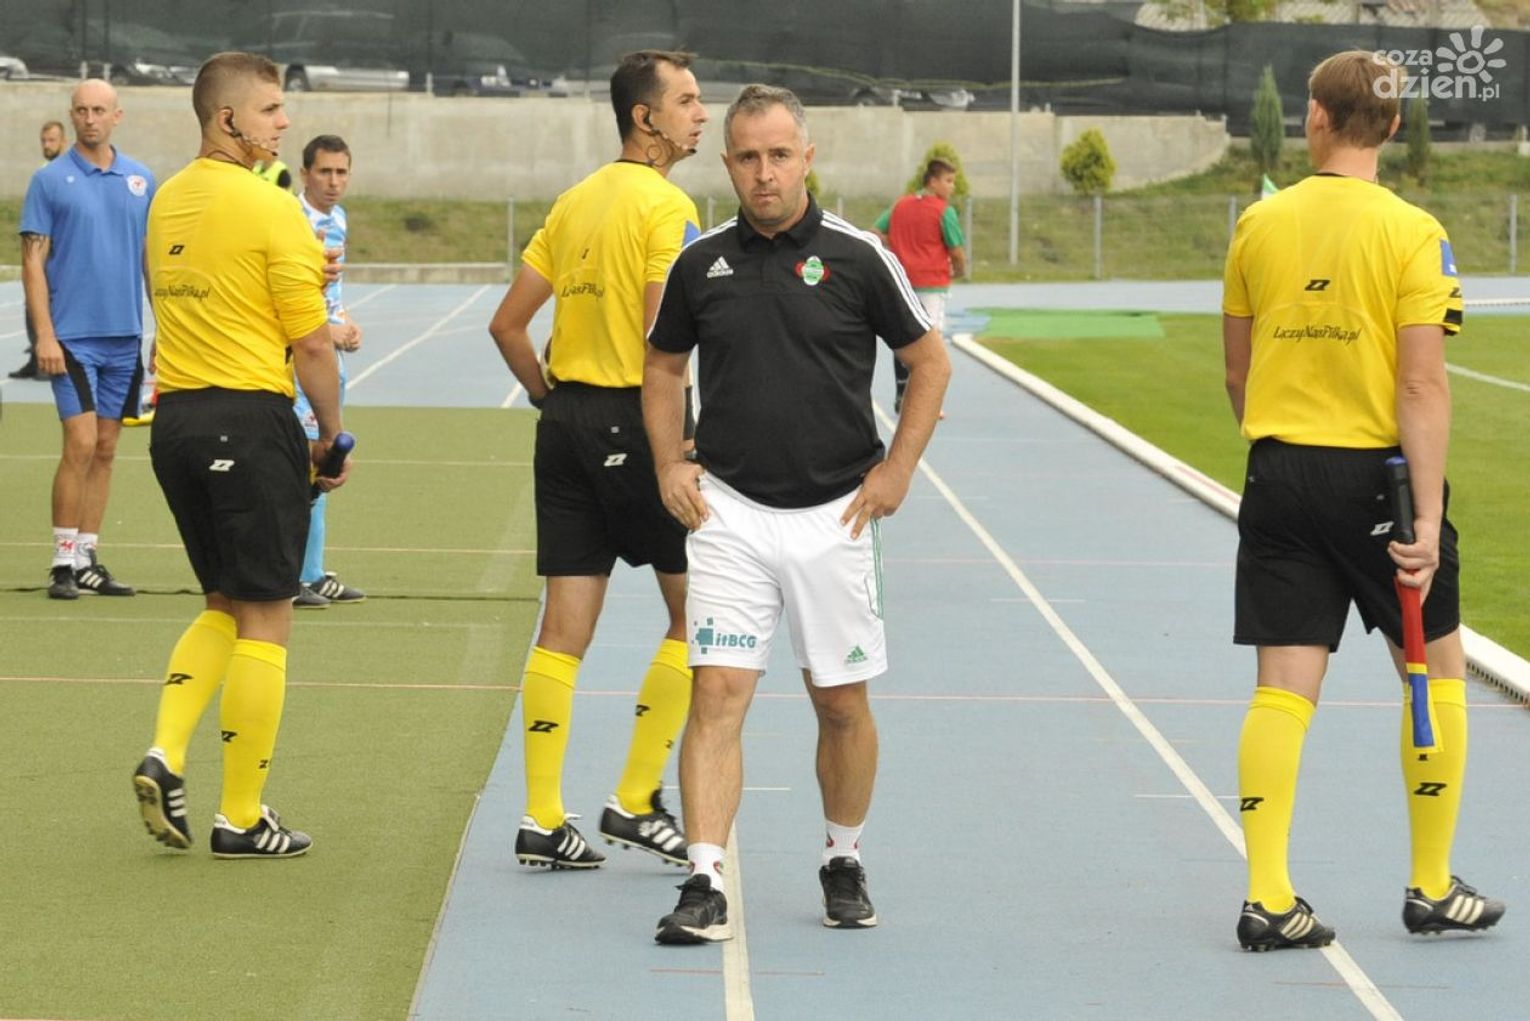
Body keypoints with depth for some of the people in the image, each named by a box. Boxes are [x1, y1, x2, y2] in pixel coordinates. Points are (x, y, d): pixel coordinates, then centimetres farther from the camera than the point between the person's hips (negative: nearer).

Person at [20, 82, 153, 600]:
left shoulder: (141, 180, 8)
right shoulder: (50, 180, -3)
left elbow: (153, 257, 14)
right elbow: (33, 261, -5)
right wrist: (44, 335, -13)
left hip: (125, 337, 4)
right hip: (73, 337, -4)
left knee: (106, 450, 7)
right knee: (81, 444, -12)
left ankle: (88, 559, 13)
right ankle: (64, 561, -5)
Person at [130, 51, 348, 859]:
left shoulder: (167, 201, 10)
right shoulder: (269, 209, -13)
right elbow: (312, 344, -12)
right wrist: (331, 435, 1)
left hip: (175, 419, 7)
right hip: (250, 420, -7)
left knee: (224, 605, 19)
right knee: (265, 618, 2)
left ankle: (165, 755, 0)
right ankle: (242, 817, 5)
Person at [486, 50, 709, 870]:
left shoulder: (573, 202, 14)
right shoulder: (664, 205, -10)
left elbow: (507, 324, 15)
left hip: (566, 418, 8)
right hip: (633, 420, -8)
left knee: (564, 628, 7)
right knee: (694, 615, 5)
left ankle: (541, 819, 6)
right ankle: (634, 802, 3)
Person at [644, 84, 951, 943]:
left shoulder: (857, 257, -3)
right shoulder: (702, 263, 4)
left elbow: (931, 364, 5)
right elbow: (664, 366, 18)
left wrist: (896, 469, -2)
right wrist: (670, 463, 6)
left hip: (834, 514, -1)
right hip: (730, 514, 1)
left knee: (842, 703, 8)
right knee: (718, 692, -10)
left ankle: (844, 864, 28)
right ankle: (705, 885, -12)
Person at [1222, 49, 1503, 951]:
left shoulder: (1259, 225, 2)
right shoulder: (1412, 234, -10)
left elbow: (1238, 374, 11)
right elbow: (1422, 386, -15)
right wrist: (1427, 518, -16)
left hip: (1281, 472, 3)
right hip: (1375, 471, -3)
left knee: (1284, 687, 4)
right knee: (1437, 669, 14)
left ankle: (1268, 899, -3)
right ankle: (1433, 890, 18)